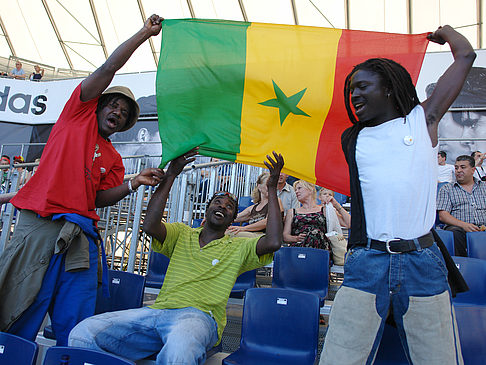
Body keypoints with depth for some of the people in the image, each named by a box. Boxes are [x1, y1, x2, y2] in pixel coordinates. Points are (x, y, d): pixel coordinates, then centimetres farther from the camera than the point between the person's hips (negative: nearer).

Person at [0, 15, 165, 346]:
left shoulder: (114, 159, 20)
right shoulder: (79, 114, 12)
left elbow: (100, 198, 8)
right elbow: (108, 69, 5)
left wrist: (134, 184, -7)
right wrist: (145, 33, 9)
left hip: (80, 236, 4)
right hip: (39, 223, -4)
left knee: (75, 328, 2)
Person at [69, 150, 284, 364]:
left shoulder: (238, 248, 15)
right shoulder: (182, 234, 20)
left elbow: (273, 242, -3)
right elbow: (150, 225, 1)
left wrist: (272, 188, -2)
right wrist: (170, 176, -2)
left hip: (198, 315, -3)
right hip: (157, 310, 3)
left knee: (179, 348, -41)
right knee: (83, 333, -18)